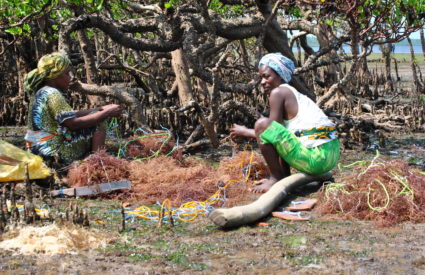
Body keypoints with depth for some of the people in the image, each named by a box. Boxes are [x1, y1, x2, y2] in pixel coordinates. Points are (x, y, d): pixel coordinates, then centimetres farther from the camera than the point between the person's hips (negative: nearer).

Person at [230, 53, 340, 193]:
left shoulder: (278, 92, -6)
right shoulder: (295, 94, 21)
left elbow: (273, 131, -5)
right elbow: (277, 132, 28)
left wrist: (245, 132, 9)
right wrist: (247, 132, 25)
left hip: (317, 159, -10)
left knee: (262, 124, -12)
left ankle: (276, 178, -3)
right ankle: (285, 176, 19)